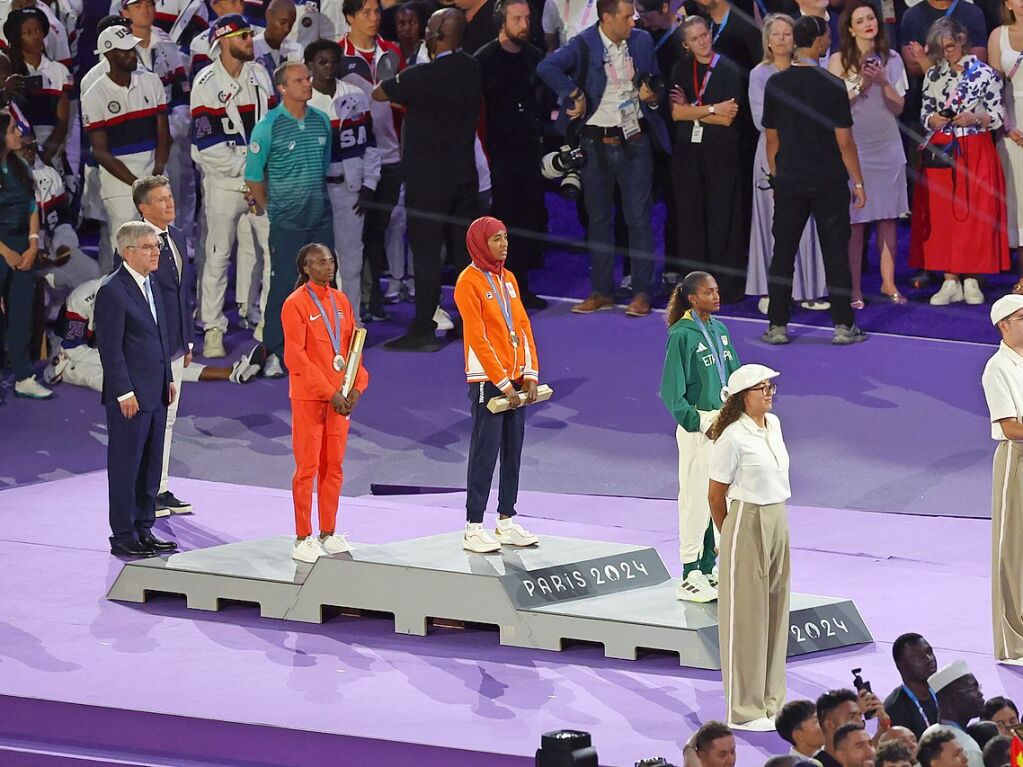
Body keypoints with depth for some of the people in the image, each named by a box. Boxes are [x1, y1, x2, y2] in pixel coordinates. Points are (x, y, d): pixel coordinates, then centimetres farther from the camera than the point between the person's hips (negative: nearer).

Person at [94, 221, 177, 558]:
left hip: (155, 392, 9)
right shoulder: (112, 291, -14)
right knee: (125, 466, -1)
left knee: (150, 465, 14)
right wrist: (124, 393, -19)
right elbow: (110, 347, -17)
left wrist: (168, 379, 15)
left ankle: (144, 530, 22)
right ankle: (123, 537, 5)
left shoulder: (151, 286, 14)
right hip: (130, 396, -9)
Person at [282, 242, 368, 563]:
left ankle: (328, 534, 18)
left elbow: (353, 345, 12)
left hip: (339, 396, 6)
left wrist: (356, 386, -3)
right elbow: (296, 357, -14)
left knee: (334, 466, 10)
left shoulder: (340, 301, 10)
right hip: (308, 397, -6)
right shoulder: (295, 304, -10)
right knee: (307, 467, -3)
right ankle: (303, 539, 2)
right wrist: (329, 392, -17)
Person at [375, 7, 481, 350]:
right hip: (465, 174, 6)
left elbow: (378, 93, -6)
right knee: (465, 248, 12)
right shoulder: (473, 70, 2)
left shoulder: (422, 75, -17)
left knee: (426, 251, -4)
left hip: (427, 177, -6)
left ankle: (423, 330, -3)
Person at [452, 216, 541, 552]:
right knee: (485, 453, -7)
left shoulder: (508, 279, 13)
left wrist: (530, 374, 1)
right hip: (487, 381, -7)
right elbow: (477, 338, -14)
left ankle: (507, 522, 16)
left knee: (513, 452, 9)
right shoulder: (469, 281, -10)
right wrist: (502, 383, -16)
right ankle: (473, 528, -4)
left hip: (515, 380, 7)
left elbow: (524, 327, 12)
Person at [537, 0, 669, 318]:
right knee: (598, 218, 8)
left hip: (635, 140, 1)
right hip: (596, 144, -1)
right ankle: (602, 291, 18)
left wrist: (653, 95, -5)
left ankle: (642, 292, 6)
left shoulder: (642, 41, 4)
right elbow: (547, 68, -25)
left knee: (638, 217, 0)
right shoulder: (584, 45, -9)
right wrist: (575, 96, -23)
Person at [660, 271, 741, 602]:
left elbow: (735, 375, 16)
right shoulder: (681, 335, -11)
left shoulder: (719, 330, 10)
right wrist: (695, 422, -15)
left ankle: (708, 568, 20)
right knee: (696, 498, -3)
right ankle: (690, 577, 3)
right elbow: (672, 391, -11)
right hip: (698, 426, -7)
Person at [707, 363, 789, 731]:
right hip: (747, 524, -8)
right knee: (746, 616, 0)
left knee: (775, 611, 12)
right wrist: (729, 536, 3)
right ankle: (743, 710, 7)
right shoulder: (733, 437, -17)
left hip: (777, 523, 8)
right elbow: (716, 494, -9)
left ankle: (771, 702, 22)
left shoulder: (773, 425, 7)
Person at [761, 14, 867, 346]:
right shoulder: (832, 85, -10)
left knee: (783, 254, 8)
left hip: (789, 182, 2)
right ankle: (843, 326, 6)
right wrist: (858, 182, 1)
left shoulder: (776, 84, -1)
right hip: (829, 182, -2)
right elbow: (844, 141, -8)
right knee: (835, 254, 4)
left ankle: (777, 326, 8)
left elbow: (771, 138, 5)